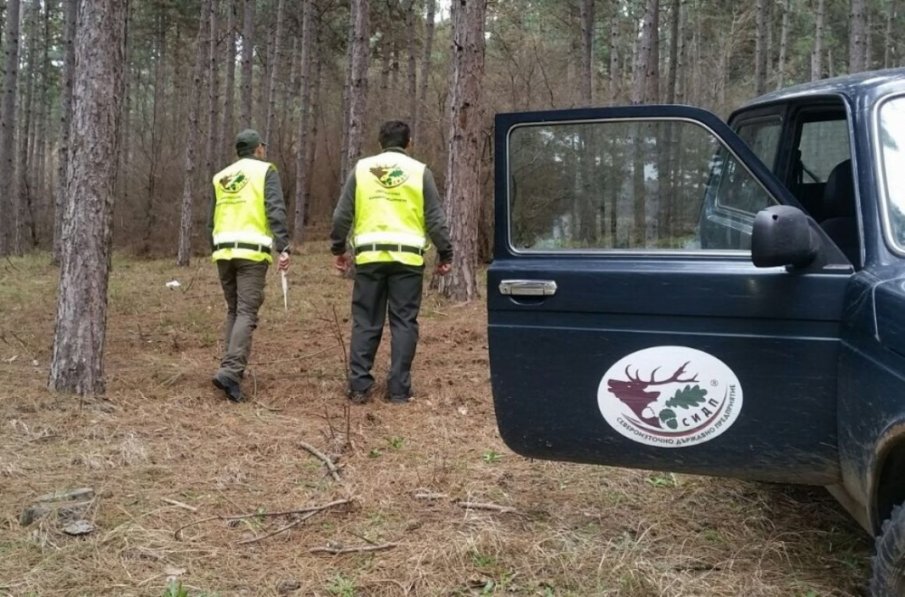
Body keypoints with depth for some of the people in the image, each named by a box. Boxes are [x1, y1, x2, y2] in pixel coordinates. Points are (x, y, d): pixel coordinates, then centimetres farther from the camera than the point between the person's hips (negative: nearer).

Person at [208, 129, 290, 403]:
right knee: (247, 313, -8)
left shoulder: (220, 177, 19)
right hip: (252, 252, -5)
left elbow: (212, 220, 20)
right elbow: (276, 211, -10)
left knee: (233, 310, 18)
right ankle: (230, 370, -20)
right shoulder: (265, 171, 3)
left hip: (224, 250, 5)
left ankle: (231, 366, 18)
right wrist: (283, 247, -15)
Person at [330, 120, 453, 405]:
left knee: (365, 322, 7)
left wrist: (338, 248, 18)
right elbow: (435, 218, 3)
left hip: (369, 256, 1)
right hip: (407, 258, -1)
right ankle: (399, 388, 3)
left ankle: (359, 386, 6)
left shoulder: (362, 168, 7)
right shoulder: (420, 171, 4)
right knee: (404, 322, 4)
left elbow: (342, 214, 7)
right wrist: (445, 254, 10)